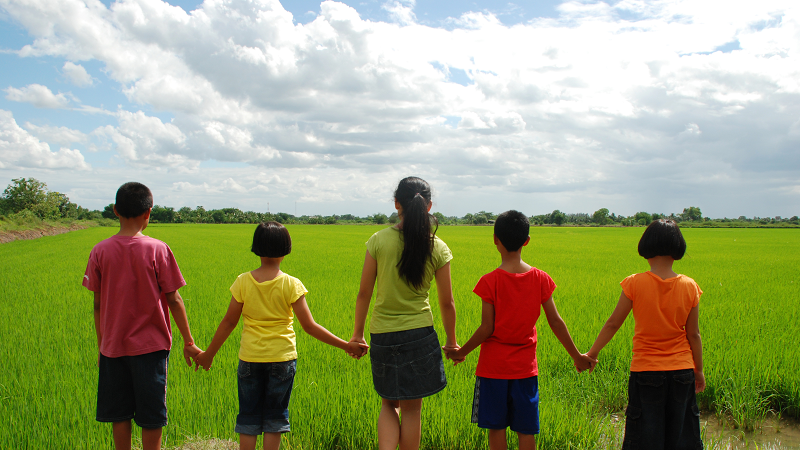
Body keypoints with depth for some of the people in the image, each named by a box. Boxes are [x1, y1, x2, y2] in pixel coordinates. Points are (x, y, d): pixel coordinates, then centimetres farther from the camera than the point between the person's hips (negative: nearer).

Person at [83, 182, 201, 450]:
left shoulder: (100, 251, -3)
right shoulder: (158, 249, -11)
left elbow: (98, 305, 2)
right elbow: (173, 300, -8)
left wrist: (101, 346, 14)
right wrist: (188, 342, 1)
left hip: (113, 347, 3)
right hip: (151, 346, -3)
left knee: (120, 415, 14)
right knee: (151, 418, 7)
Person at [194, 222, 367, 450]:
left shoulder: (243, 281, -5)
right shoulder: (291, 284, -10)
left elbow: (229, 322, 0)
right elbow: (309, 326, -12)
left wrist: (208, 353, 14)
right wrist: (346, 345, -6)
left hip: (250, 358, 1)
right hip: (282, 358, -1)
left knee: (248, 417, 13)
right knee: (275, 418, 12)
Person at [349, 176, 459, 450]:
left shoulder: (379, 240, -8)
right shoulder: (438, 249, -5)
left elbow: (364, 293, -3)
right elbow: (447, 303, 1)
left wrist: (357, 333, 10)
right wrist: (451, 340, 16)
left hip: (382, 336, 1)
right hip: (420, 335, 0)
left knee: (389, 404, 18)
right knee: (412, 409, 12)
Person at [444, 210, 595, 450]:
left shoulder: (490, 281, -13)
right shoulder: (540, 279, -4)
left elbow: (487, 328, -12)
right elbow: (556, 322, 0)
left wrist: (462, 352, 2)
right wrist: (577, 356, 12)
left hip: (494, 366, -3)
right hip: (525, 367, 3)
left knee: (496, 428, 8)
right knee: (526, 430, 10)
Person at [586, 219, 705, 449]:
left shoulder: (635, 283, -11)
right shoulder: (689, 286, -5)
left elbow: (613, 323, -5)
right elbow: (693, 334, 1)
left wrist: (592, 353, 8)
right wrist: (699, 369, 14)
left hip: (645, 371, -2)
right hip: (682, 370, 2)